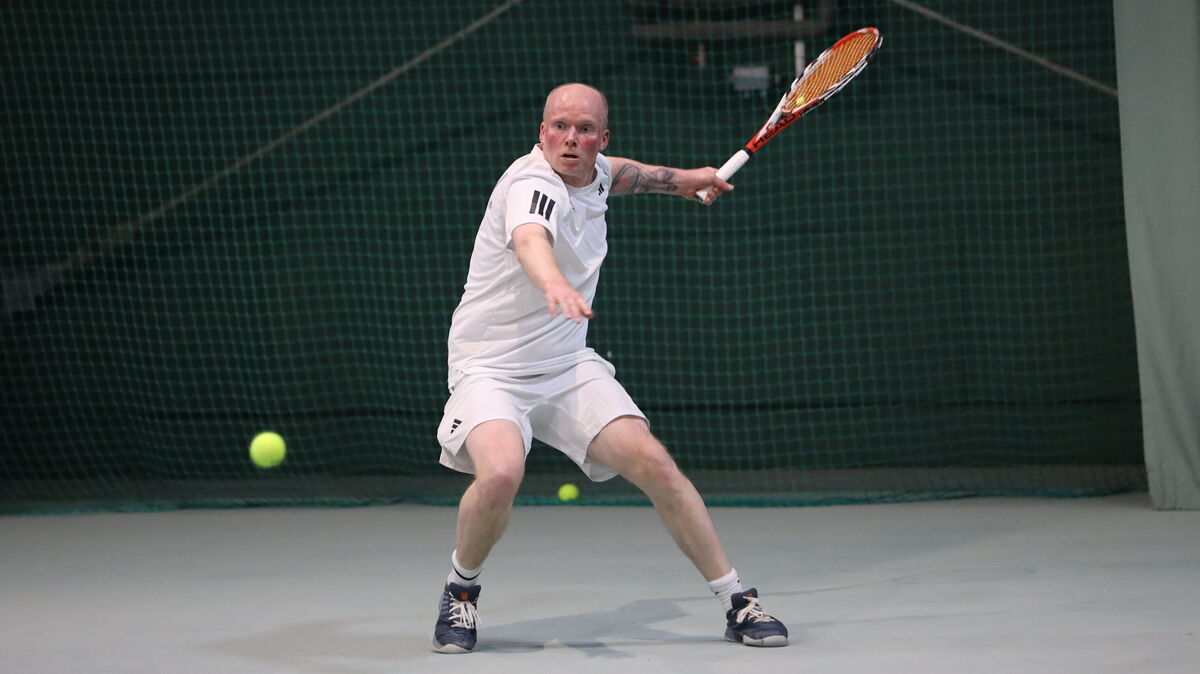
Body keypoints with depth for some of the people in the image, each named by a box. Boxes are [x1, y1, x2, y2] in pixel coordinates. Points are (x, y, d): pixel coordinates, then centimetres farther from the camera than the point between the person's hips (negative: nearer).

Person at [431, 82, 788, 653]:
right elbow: (530, 241, -48)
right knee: (500, 472, -32)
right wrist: (556, 286, -68)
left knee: (651, 462, -12)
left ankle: (736, 601, -1)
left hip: (568, 365, 6)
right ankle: (460, 589, -2)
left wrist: (682, 179, 37)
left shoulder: (593, 172, 4)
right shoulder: (533, 185, -23)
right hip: (490, 366, -6)